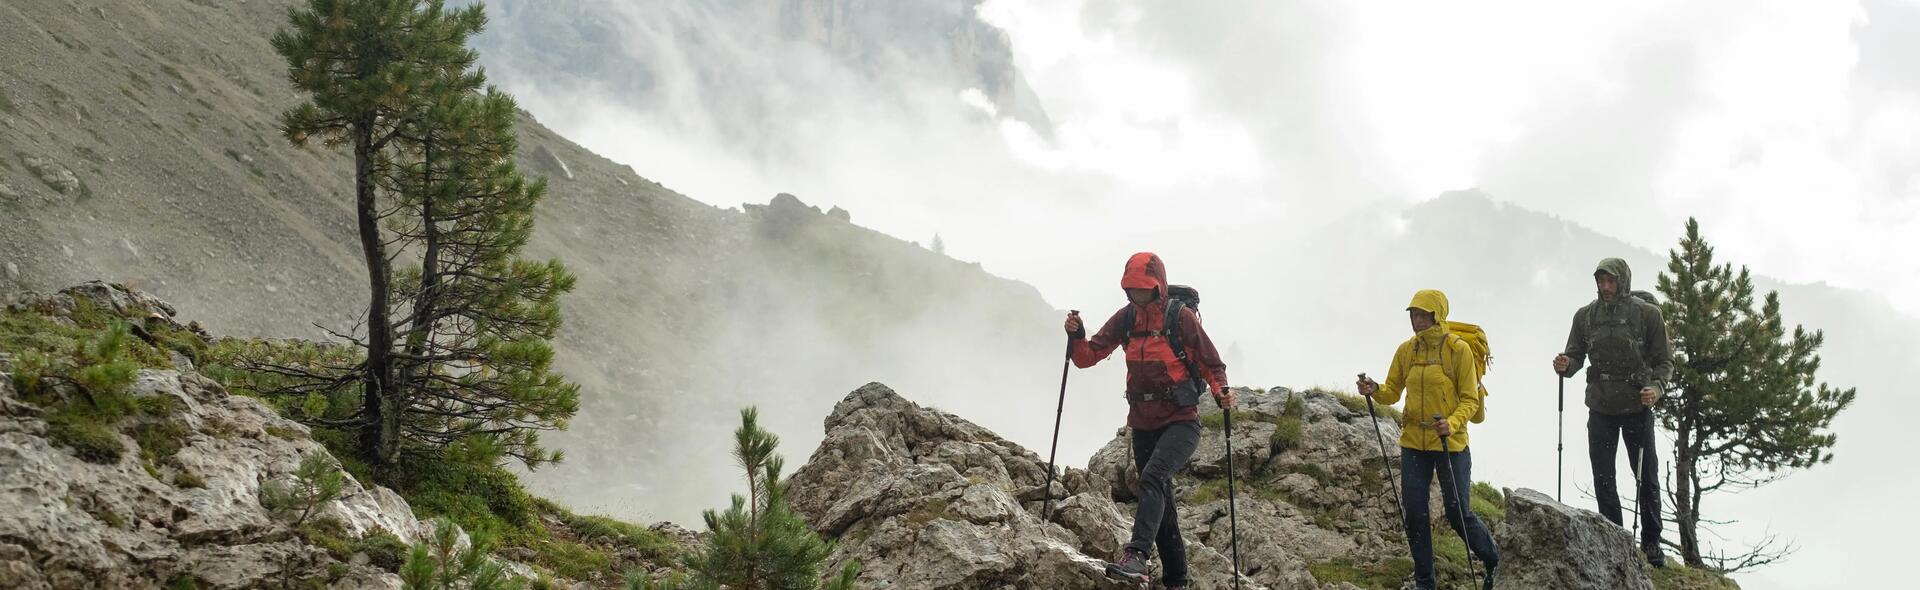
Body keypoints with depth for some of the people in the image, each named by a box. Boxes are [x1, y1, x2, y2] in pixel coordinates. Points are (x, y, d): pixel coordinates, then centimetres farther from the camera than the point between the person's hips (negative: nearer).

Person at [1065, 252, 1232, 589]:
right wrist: (1076, 336, -16)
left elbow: (1212, 364, -2)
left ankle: (1137, 555, -42)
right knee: (1162, 505, 11)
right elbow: (1088, 357, 4)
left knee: (1153, 477, -30)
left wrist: (1221, 393, -21)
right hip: (1143, 423, 6)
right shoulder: (1125, 318, 5)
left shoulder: (1181, 317, -8)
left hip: (1181, 421, -5)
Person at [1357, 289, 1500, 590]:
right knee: (1415, 515, 3)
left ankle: (1495, 563, 29)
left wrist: (1453, 424, -26)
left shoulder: (1458, 349, -10)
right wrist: (1375, 391, -14)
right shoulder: (1406, 350, 3)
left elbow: (1470, 400, -8)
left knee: (1458, 514, 3)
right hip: (1413, 443, 4)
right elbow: (1393, 392, 7)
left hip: (1451, 444, -4)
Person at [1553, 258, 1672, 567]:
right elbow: (1576, 355, 6)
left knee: (1646, 477, 7)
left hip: (1637, 406, -2)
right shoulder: (1585, 316, 2)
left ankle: (1651, 543, 20)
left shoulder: (1648, 314, -6)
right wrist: (1565, 365, -17)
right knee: (1603, 479, 6)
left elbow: (1664, 360, -2)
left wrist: (1657, 387, -20)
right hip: (1600, 408, 2)